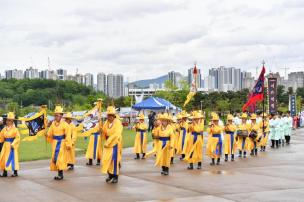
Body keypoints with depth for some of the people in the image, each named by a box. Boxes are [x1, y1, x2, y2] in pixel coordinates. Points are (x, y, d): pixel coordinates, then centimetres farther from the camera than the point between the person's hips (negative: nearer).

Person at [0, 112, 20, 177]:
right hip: (5, 145, 7)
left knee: (12, 158, -3)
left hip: (12, 145, -7)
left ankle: (15, 173, 6)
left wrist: (13, 144, -22)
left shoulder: (15, 129, -11)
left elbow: (18, 138, -15)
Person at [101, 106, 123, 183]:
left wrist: (108, 142, -20)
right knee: (107, 159, 8)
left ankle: (115, 176, 3)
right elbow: (104, 133, 11)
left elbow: (116, 134, -21)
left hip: (115, 143, -6)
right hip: (107, 143, 6)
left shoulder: (117, 122, -14)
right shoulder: (106, 122, 6)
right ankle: (110, 175, 22)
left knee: (114, 160, -5)